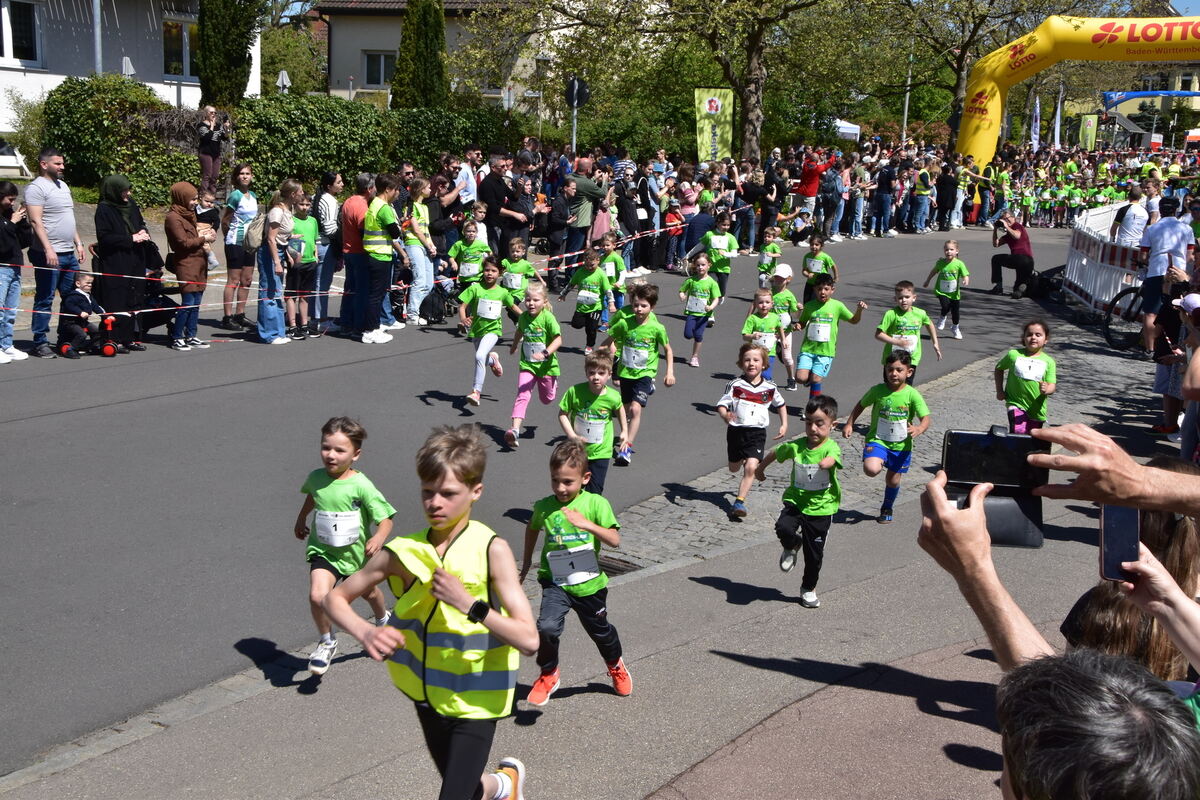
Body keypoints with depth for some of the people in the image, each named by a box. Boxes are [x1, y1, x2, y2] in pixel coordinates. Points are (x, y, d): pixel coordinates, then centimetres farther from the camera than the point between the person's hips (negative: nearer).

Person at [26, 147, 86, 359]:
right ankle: (40, 343, 2)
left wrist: (78, 243, 17)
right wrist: (48, 249, -23)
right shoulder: (36, 188, -9)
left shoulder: (63, 185, 17)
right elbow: (36, 221, -16)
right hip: (49, 254, -8)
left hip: (69, 253, 8)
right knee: (45, 300, -3)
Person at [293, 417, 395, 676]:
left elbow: (385, 518, -22)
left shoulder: (361, 486, -24)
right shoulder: (316, 478, -11)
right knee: (317, 596, -24)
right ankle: (326, 642, 3)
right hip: (323, 551, 1)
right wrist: (301, 520, 28)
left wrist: (378, 538, -40)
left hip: (356, 554, -1)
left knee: (369, 593, 25)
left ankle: (383, 620, 61)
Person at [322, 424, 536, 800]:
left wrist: (470, 605, -35)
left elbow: (529, 639, -25)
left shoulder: (491, 550, -21)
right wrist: (366, 633, -21)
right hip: (429, 694, 4)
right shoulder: (403, 552, -11)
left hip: (476, 701, -4)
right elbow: (335, 598, -2)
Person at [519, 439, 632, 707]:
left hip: (589, 584, 0)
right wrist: (527, 561, 24)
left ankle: (615, 665, 54)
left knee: (600, 630, 21)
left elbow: (615, 540, -18)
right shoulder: (544, 506, -5)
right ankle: (548, 675, 3)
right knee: (547, 627, -24)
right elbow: (532, 528, 18)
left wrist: (586, 524, -30)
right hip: (555, 583, 0)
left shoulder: (596, 504, -12)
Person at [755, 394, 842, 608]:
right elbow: (775, 452, 17)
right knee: (783, 528, -28)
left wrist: (827, 462, -63)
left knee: (814, 554, 9)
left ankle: (808, 589, 35)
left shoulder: (831, 447, -15)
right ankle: (792, 546, 9)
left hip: (821, 508, -2)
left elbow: (832, 458, -40)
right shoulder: (796, 446, -4)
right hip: (795, 501, 2)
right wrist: (760, 468, 31)